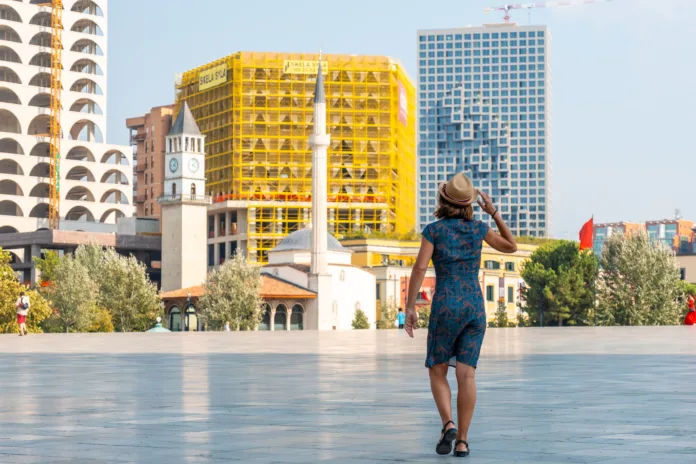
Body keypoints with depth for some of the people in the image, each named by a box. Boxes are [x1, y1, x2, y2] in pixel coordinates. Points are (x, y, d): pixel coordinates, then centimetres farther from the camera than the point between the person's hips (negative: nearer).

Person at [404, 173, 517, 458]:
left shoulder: (434, 229, -2)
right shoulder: (478, 228, 6)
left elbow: (419, 269, -11)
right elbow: (511, 247, 22)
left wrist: (409, 308, -9)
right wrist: (494, 213, 20)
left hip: (446, 306, -3)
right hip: (475, 306, 3)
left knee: (437, 372, 9)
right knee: (466, 375, 0)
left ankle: (448, 425, -14)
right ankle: (462, 440, -6)